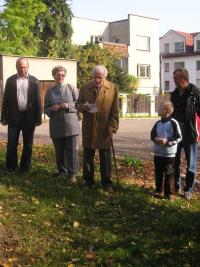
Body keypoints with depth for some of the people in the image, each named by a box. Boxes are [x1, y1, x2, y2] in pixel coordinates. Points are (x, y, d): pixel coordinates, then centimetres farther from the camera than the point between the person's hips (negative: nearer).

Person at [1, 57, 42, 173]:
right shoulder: (10, 80, 5)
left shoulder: (34, 81, 2)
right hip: (14, 116, 0)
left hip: (29, 117, 0)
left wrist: (38, 118, -5)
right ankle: (11, 168, 15)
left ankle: (25, 168, 19)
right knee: (12, 143, 3)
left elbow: (37, 100, 1)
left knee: (28, 144, 8)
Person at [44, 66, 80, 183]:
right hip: (56, 126, 2)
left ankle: (72, 174, 4)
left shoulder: (72, 88, 3)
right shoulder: (50, 91, 9)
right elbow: (46, 108, 12)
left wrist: (68, 106, -15)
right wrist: (52, 109, -10)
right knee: (59, 151, 10)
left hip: (71, 125, -2)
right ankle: (62, 172, 25)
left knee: (72, 151, -4)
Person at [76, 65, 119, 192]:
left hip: (104, 128, -2)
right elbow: (78, 104, 12)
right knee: (88, 155, 8)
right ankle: (88, 181, 21)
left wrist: (112, 126, -8)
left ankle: (107, 183, 13)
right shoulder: (85, 88, 6)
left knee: (105, 156, 3)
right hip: (88, 128, 2)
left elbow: (115, 110, 0)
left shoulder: (112, 88, 0)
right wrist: (82, 106, -12)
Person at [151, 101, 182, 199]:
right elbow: (152, 135, 13)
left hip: (169, 153, -5)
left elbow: (179, 138, -9)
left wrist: (167, 141, -20)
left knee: (169, 174, 2)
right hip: (158, 153, 5)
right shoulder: (158, 123, 6)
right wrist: (156, 139, -9)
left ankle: (169, 192, 13)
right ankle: (158, 190, 24)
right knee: (158, 173, 12)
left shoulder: (173, 123, -11)